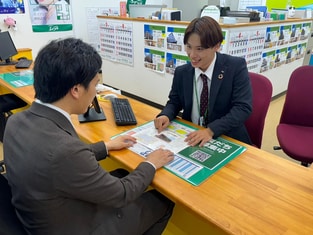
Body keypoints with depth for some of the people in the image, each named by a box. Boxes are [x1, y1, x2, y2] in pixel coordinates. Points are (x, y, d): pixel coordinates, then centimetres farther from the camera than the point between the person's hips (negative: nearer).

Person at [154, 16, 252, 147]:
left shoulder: (236, 66, -10)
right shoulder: (181, 72, 1)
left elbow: (243, 108, -16)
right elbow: (174, 101, 12)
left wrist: (211, 130, -28)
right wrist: (166, 115, -10)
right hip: (191, 139, 3)